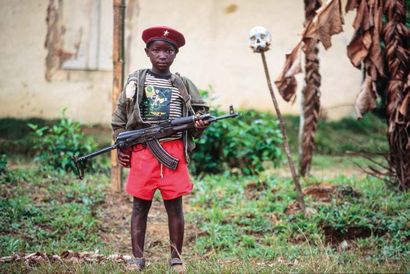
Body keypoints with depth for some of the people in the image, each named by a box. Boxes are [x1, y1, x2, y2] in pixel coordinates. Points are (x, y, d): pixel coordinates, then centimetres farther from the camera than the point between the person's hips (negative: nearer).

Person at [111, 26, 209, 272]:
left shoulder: (183, 84, 8)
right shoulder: (136, 81, 7)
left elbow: (201, 110, 14)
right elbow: (120, 117, 10)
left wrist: (200, 124, -8)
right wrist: (122, 145, 1)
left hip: (174, 149, 0)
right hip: (142, 150, 0)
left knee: (174, 205, 4)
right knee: (140, 205, 5)